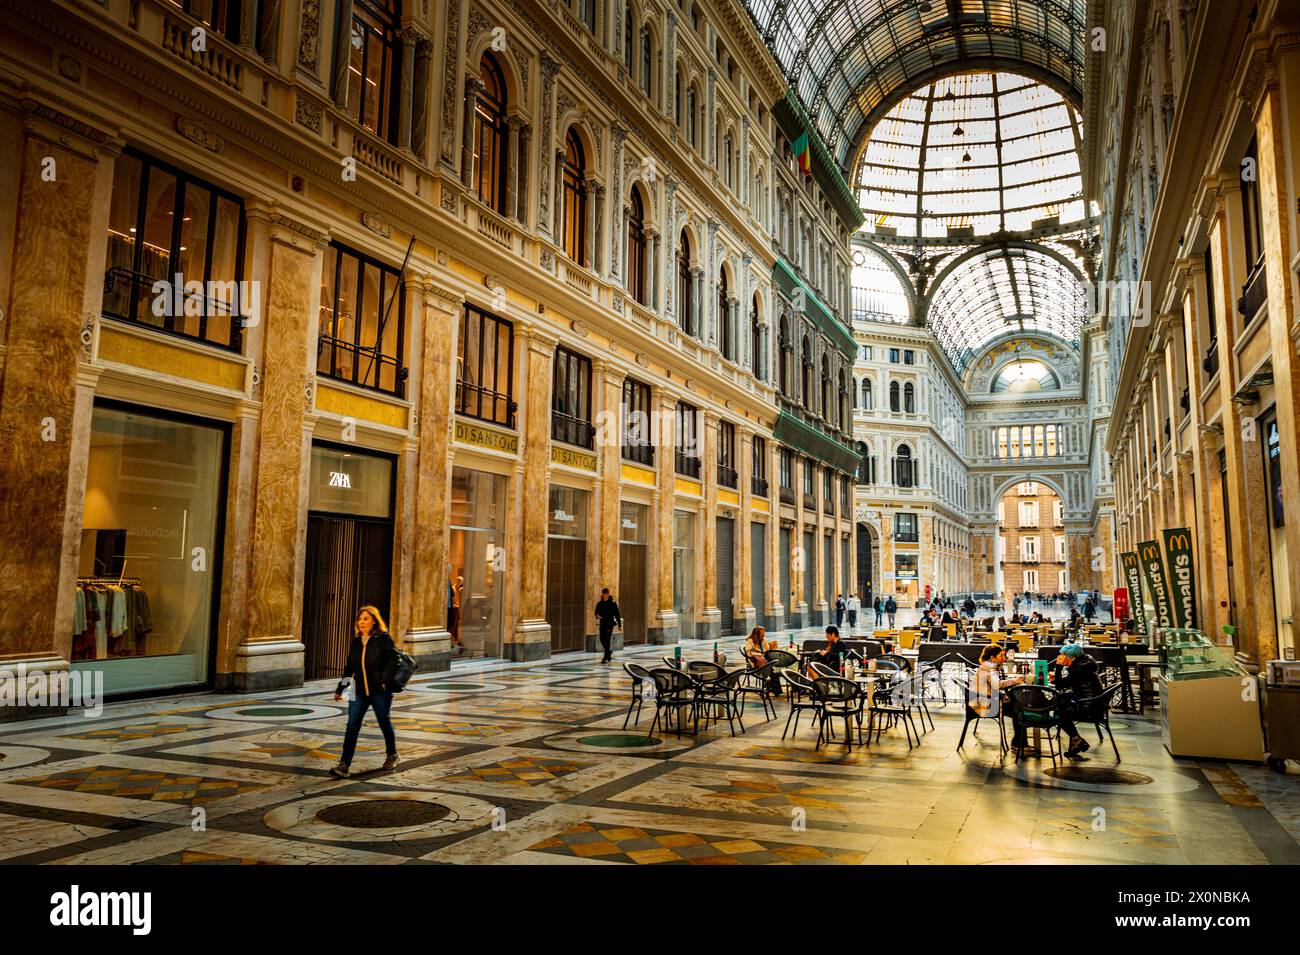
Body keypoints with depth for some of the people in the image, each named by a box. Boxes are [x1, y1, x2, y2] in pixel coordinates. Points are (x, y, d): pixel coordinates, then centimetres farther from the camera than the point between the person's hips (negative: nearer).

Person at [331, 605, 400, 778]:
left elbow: (393, 660, -14)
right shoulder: (356, 642, 9)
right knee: (352, 726, -4)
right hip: (359, 691, 4)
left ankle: (392, 755, 33)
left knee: (384, 723, 11)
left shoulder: (384, 639, -7)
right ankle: (343, 765, -3)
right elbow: (349, 667, 16)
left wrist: (384, 680, -24)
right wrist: (340, 689, 16)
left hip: (380, 691, -4)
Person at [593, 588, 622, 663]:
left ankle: (606, 657, -6)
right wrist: (597, 616, -18)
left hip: (610, 623, -4)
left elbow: (617, 614, 1)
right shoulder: (600, 603, 6)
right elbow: (597, 612, 6)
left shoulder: (613, 602, -2)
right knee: (602, 639, 4)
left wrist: (619, 624, 1)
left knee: (607, 639, -9)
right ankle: (609, 652, 30)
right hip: (602, 623, 4)